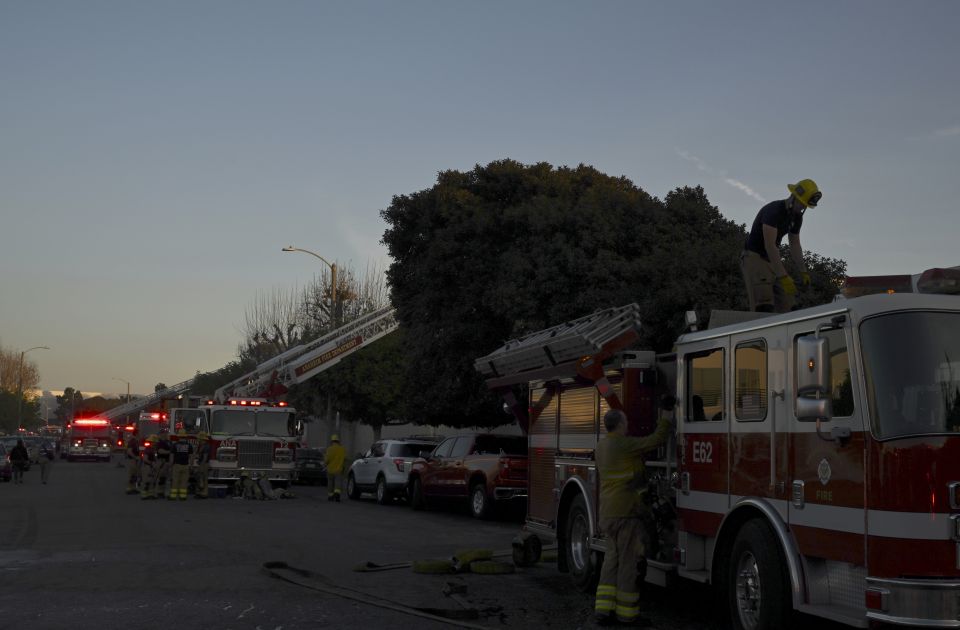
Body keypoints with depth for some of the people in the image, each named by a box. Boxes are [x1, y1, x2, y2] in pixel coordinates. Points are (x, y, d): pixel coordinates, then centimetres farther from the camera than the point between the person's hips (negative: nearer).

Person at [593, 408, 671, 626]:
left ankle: (603, 609, 10)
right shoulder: (624, 445, -16)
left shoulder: (602, 445, 10)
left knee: (612, 559, 12)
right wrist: (666, 419, -3)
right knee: (629, 561, -1)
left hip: (608, 513, 9)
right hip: (627, 511, -9)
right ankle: (626, 612, 4)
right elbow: (656, 440, -15)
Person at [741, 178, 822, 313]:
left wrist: (803, 271, 5)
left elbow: (795, 245, 15)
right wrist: (783, 276, -35)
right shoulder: (773, 210, -22)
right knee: (764, 306, -23)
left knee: (787, 304, -2)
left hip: (773, 260, 9)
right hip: (754, 257, -9)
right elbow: (770, 245, -30)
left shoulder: (797, 216, 5)